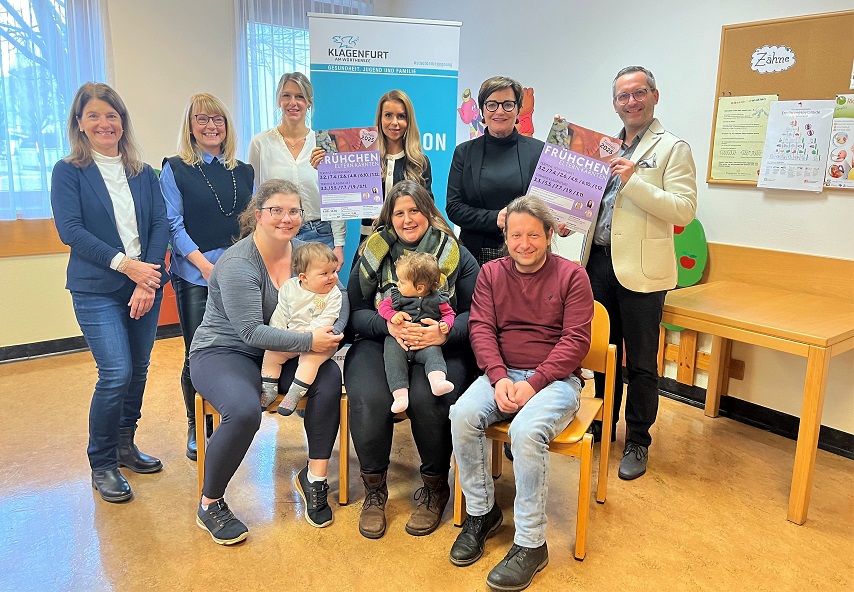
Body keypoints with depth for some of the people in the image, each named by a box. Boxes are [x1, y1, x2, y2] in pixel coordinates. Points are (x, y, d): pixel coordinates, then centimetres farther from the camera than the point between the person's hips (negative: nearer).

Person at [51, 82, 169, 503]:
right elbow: (70, 230, -9)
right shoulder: (68, 172, 1)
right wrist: (125, 264, -18)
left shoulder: (143, 174, 10)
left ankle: (125, 446, 29)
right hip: (96, 290, -4)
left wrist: (147, 280, -11)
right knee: (116, 374, -11)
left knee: (138, 371, 9)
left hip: (146, 284, 4)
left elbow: (160, 225, 2)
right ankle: (101, 464, 9)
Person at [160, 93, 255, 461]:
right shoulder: (175, 169, 4)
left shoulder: (244, 171, 14)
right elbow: (174, 224, -3)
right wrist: (205, 265, -13)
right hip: (195, 276, -3)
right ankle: (196, 429, 19)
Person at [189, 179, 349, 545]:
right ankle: (210, 504, -7)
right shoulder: (238, 264, -19)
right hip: (223, 352, -5)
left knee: (330, 377, -22)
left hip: (278, 353, 6)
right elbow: (252, 332, -25)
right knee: (244, 411, -34)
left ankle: (314, 477, -6)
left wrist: (331, 332, -20)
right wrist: (309, 341, -28)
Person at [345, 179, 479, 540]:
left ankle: (435, 488, -3)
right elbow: (356, 311, 5)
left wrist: (444, 332, -19)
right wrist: (388, 326, -16)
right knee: (369, 398, -30)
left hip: (440, 348, -1)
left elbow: (475, 313, 1)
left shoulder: (456, 255, 7)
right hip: (380, 344, 1)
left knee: (427, 398, -32)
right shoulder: (372, 253, 11)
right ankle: (374, 489, -4)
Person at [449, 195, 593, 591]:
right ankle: (481, 512, -2)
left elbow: (576, 340, -7)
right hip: (503, 374, 4)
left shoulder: (571, 276, 0)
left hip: (555, 378, -3)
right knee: (462, 415, -25)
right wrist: (499, 378, -16)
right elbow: (480, 328, 1)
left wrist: (534, 382, -18)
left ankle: (530, 544, -15)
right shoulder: (491, 273, 9)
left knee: (526, 431, -32)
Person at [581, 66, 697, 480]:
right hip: (599, 262, 5)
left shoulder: (673, 149, -3)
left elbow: (685, 210, -14)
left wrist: (634, 181, -22)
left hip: (640, 269, -5)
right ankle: (603, 426, 32)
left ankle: (637, 442, 21)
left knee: (640, 362, 5)